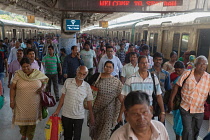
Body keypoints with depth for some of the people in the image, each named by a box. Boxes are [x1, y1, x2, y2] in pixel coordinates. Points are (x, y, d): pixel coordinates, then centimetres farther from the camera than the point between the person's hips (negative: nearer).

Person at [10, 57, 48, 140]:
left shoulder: (38, 74, -6)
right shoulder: (18, 74, -6)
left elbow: (44, 82, 6)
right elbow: (13, 88, -2)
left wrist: (43, 88, -16)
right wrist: (12, 101, -5)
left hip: (34, 103, 0)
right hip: (21, 103, 1)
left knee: (32, 120, 12)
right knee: (21, 119, 16)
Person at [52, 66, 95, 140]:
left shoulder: (87, 86, -8)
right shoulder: (68, 81, -8)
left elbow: (89, 103, 0)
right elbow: (63, 97, 1)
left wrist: (92, 117, 3)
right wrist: (57, 110, 2)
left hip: (79, 117, 0)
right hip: (66, 115, 1)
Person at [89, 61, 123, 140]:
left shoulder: (116, 81, -5)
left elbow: (120, 95, -7)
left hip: (109, 109, -1)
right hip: (97, 107, 1)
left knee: (107, 127, 2)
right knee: (96, 125, 16)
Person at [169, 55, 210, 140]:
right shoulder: (187, 74, -8)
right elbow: (176, 86, -3)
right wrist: (171, 100, -2)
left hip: (199, 111, 2)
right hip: (185, 108, -2)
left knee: (195, 132, 17)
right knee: (188, 130, -5)